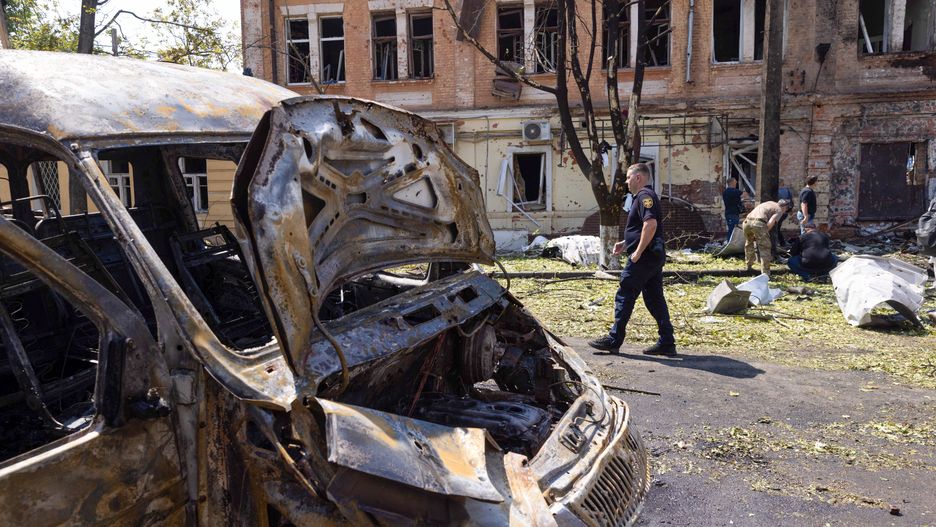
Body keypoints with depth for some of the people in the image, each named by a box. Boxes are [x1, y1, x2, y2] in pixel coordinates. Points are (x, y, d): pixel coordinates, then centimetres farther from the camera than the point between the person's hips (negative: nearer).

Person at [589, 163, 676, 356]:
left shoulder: (644, 196, -13)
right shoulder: (647, 195, 20)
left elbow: (651, 224, -27)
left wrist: (638, 251, -24)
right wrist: (625, 243, 22)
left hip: (644, 257, -10)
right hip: (655, 255, 10)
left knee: (624, 296, -3)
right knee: (655, 298, 10)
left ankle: (614, 339, 4)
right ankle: (667, 343, 11)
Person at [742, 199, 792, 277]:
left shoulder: (769, 203, 33)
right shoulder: (779, 210, 13)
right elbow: (770, 223, -6)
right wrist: (765, 233, 7)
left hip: (747, 221, 7)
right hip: (758, 223, -7)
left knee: (749, 243, 30)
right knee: (765, 248, 2)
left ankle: (749, 266, 38)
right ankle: (765, 274, -2)